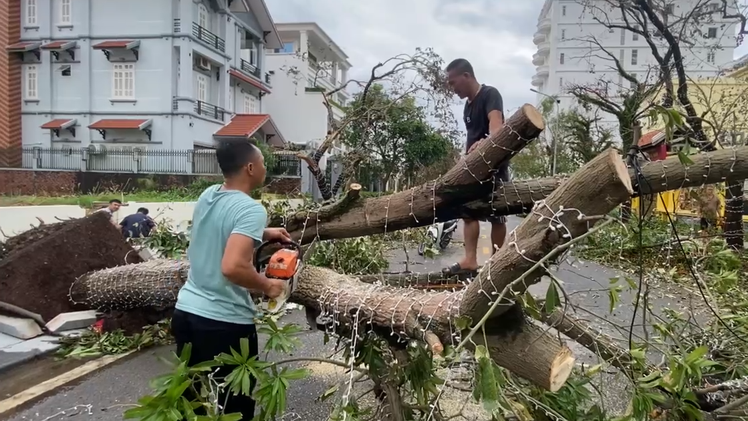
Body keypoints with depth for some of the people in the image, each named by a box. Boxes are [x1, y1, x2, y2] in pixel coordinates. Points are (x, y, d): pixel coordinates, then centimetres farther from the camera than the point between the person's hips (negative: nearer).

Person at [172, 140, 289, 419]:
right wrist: (268, 286, -16)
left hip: (186, 311, 8)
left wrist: (263, 234, 24)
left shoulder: (207, 195, 4)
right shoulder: (251, 209, -20)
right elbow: (233, 267, -33)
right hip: (225, 323, -7)